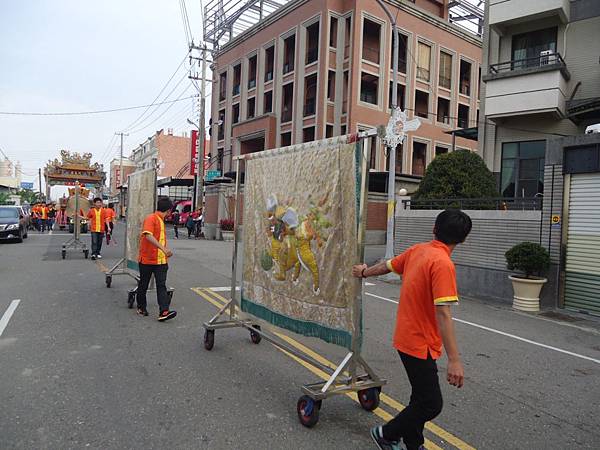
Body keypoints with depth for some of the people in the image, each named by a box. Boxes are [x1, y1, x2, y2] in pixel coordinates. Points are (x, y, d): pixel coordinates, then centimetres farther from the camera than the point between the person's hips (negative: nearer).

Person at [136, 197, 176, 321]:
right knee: (143, 285, 11)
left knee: (161, 285, -5)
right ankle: (141, 307, 29)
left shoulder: (161, 221, 14)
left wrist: (166, 252, 31)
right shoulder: (150, 218, -12)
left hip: (160, 260, 7)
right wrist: (163, 248, -38)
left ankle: (164, 312, -13)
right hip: (147, 259, -6)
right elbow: (148, 235, -30)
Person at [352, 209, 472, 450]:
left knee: (422, 398, 20)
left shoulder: (417, 250, 1)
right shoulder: (443, 263, -23)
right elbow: (443, 314, -28)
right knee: (431, 405, 5)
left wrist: (364, 272, 37)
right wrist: (454, 360, -26)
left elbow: (387, 265, 18)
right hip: (420, 344, -9)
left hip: (407, 338, 9)